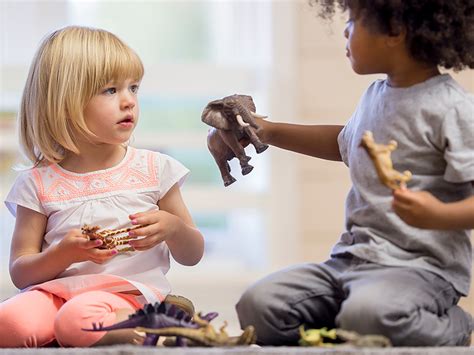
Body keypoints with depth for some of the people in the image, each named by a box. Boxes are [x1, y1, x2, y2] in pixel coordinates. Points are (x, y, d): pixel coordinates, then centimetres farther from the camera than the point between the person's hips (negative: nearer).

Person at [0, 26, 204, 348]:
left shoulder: (155, 169, 11)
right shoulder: (39, 183, 9)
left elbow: (192, 256, 18)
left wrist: (172, 227, -5)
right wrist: (64, 254, -13)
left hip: (130, 291, -2)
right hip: (56, 291, 3)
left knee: (78, 319, -37)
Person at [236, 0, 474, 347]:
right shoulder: (376, 96, 14)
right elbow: (344, 143, 36)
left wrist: (438, 215, -36)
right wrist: (269, 131, 34)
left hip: (421, 265, -6)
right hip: (351, 258, 7)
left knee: (368, 315, -38)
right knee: (257, 305, -14)